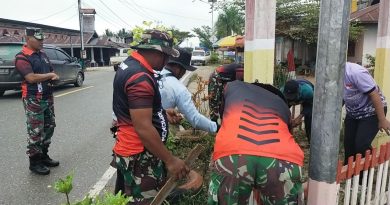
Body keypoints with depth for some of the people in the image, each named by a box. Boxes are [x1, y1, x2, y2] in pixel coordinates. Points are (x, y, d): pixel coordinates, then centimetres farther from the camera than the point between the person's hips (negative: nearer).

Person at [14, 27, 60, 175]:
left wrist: (54, 77, -3)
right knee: (35, 132, -2)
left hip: (48, 98, 8)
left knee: (49, 127, 15)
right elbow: (31, 77, -25)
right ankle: (35, 162, 11)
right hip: (33, 100, -8)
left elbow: (51, 72, 20)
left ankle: (44, 156, 29)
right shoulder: (22, 57, -13)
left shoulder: (42, 54, 12)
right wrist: (49, 75, -12)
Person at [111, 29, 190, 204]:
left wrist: (162, 113, 13)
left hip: (130, 149, 10)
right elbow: (144, 129, -29)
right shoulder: (140, 77, -26)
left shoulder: (129, 65, 7)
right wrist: (170, 160, -22)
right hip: (139, 156, -10)